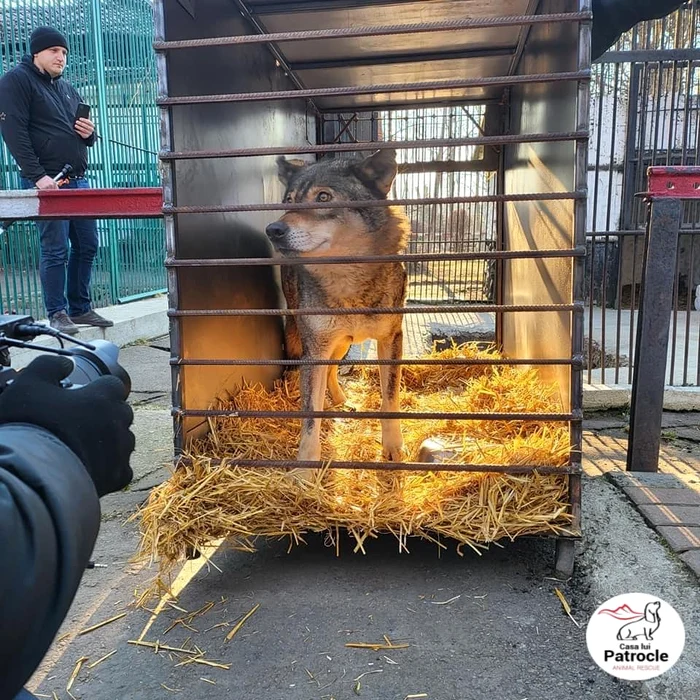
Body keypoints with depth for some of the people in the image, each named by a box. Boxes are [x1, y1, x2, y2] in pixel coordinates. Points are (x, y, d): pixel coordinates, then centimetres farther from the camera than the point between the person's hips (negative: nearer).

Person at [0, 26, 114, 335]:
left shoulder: (68, 89, 23)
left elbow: (82, 137, 30)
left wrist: (89, 133, 4)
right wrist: (37, 176, -21)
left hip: (78, 180, 8)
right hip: (47, 181, -7)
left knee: (87, 245, 7)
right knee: (55, 250, -8)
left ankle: (80, 308, 17)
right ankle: (57, 314, 2)